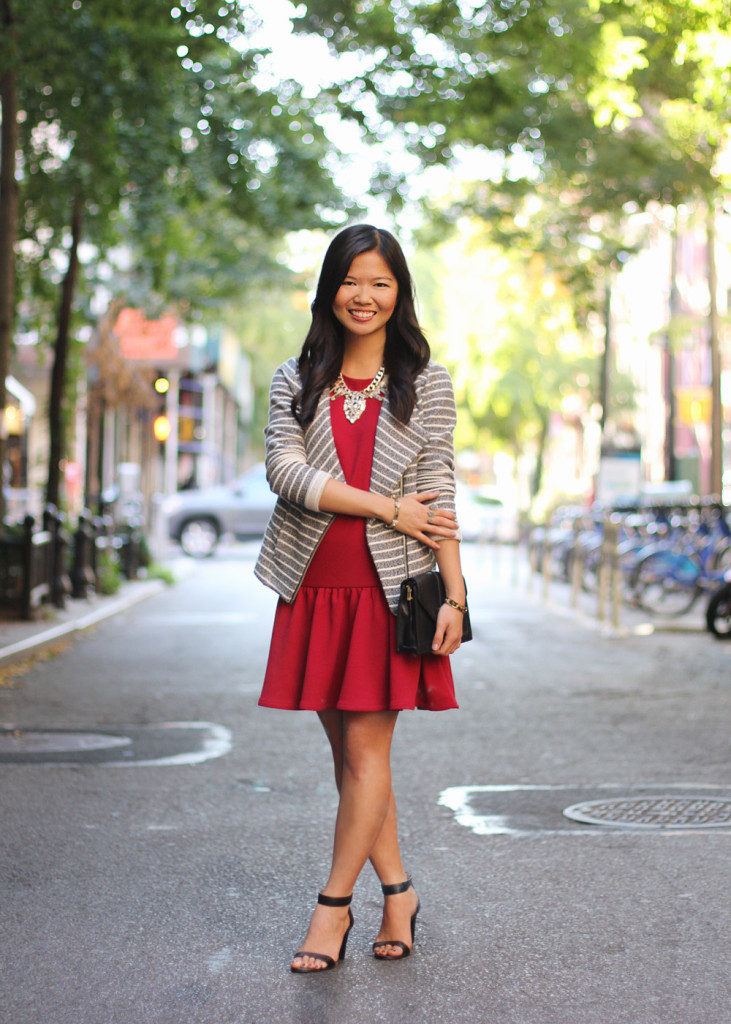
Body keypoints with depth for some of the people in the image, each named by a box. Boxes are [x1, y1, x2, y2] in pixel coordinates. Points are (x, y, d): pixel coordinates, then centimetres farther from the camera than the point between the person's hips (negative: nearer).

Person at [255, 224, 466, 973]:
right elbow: (285, 472, -6)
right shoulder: (295, 381, 9)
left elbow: (438, 497, 1)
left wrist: (453, 594, -7)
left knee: (366, 749, -3)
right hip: (314, 586, 2)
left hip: (388, 587, -2)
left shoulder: (426, 384, 6)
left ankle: (334, 904, 8)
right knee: (347, 751, 6)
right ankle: (397, 891, 19)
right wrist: (388, 508, -12)